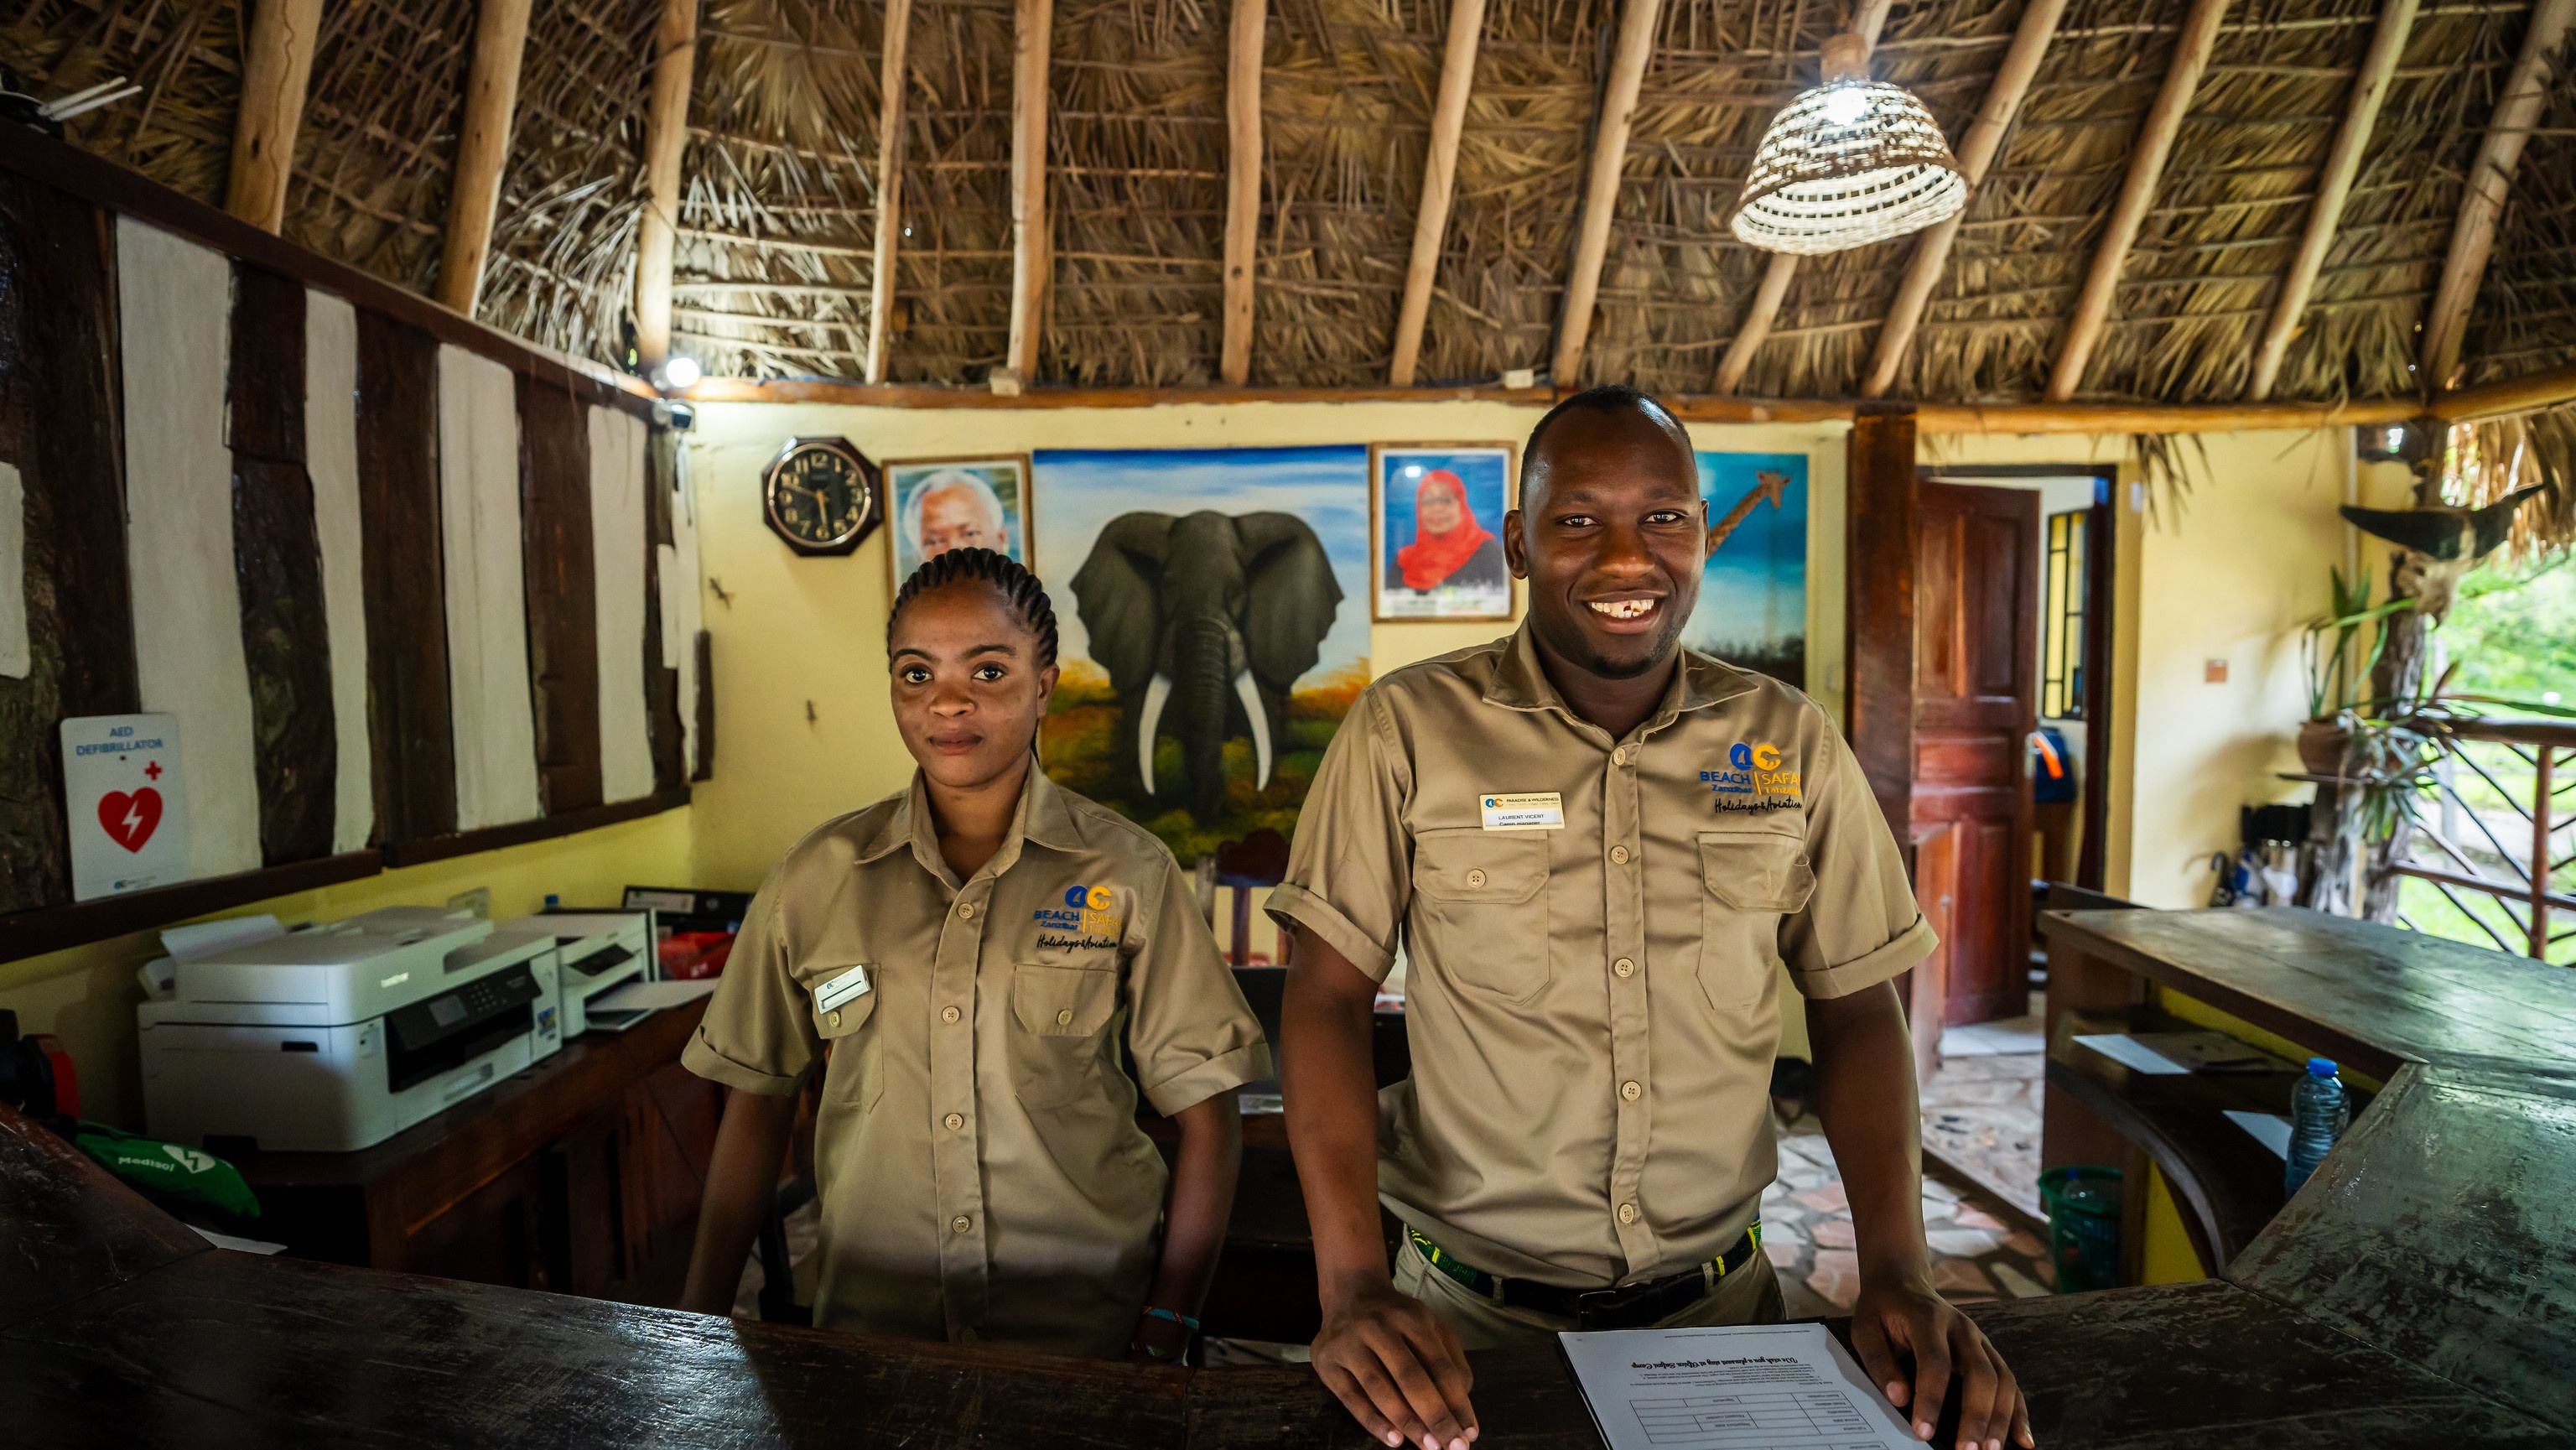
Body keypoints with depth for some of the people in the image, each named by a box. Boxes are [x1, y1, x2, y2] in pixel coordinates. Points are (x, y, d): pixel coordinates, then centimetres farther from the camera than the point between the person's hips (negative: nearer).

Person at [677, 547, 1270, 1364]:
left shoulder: (1127, 875, -5)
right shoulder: (816, 881, 2)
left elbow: (1208, 1122, -2)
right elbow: (757, 1105, 10)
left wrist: (1165, 1338, -6)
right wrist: (699, 1330, 7)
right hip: (869, 1334, 2)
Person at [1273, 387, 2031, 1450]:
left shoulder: (1793, 743, -3)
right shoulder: (1409, 729, -12)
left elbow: (1854, 1011, 2)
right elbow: (1328, 998, -12)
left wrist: (1898, 1273, -9)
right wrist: (1354, 1286, -20)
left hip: (1721, 1298, 3)